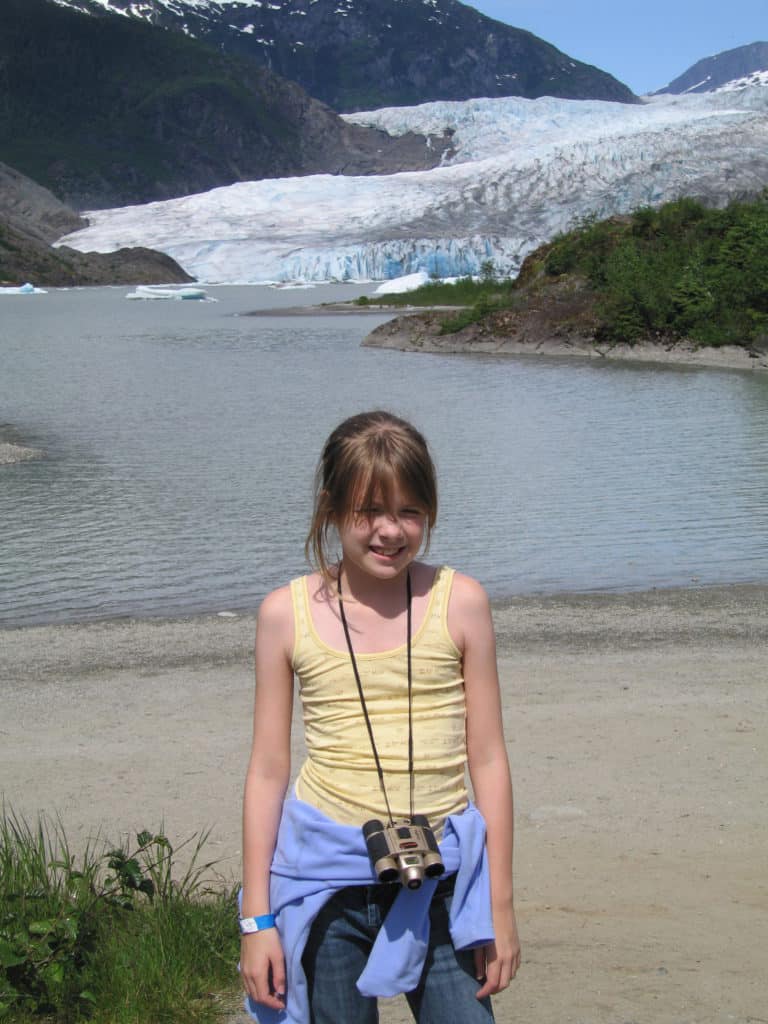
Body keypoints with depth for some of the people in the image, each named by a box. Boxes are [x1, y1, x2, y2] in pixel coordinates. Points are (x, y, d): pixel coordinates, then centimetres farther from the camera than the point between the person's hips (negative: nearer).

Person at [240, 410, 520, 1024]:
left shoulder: (459, 603, -2)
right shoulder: (287, 614, -1)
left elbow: (487, 760, 2)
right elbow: (268, 771, 3)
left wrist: (501, 906, 3)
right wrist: (256, 917, 2)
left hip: (439, 880, 0)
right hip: (325, 874, 0)